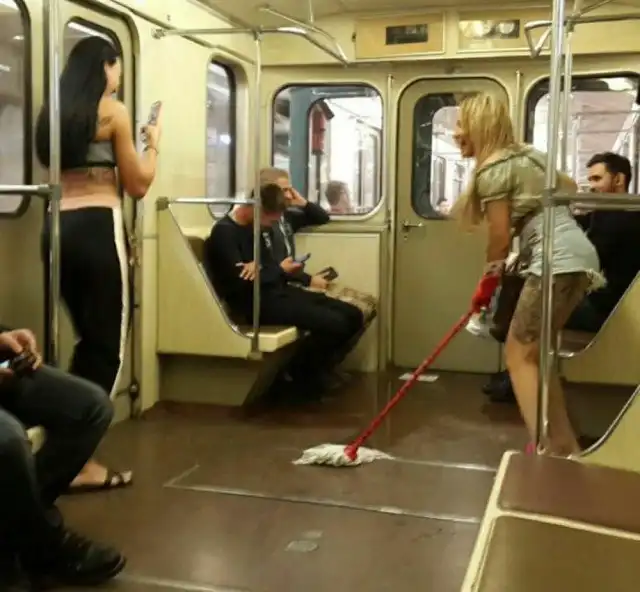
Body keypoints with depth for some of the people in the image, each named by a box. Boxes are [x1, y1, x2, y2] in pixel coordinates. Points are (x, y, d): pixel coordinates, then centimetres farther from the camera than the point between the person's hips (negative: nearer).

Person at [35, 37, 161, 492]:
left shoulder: (51, 112, 17)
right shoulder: (113, 110, -3)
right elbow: (138, 186, -1)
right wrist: (152, 145, 14)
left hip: (57, 229, 7)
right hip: (97, 229, -7)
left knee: (88, 339, 17)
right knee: (108, 344, -2)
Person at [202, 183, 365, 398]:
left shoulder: (258, 227, 14)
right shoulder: (224, 232, -13)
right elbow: (241, 282, -22)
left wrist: (261, 267, -13)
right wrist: (280, 271, -6)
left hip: (279, 291, 9)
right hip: (256, 303, -9)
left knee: (352, 315, 1)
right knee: (335, 324, -23)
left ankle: (317, 371, 15)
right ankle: (299, 375, 0)